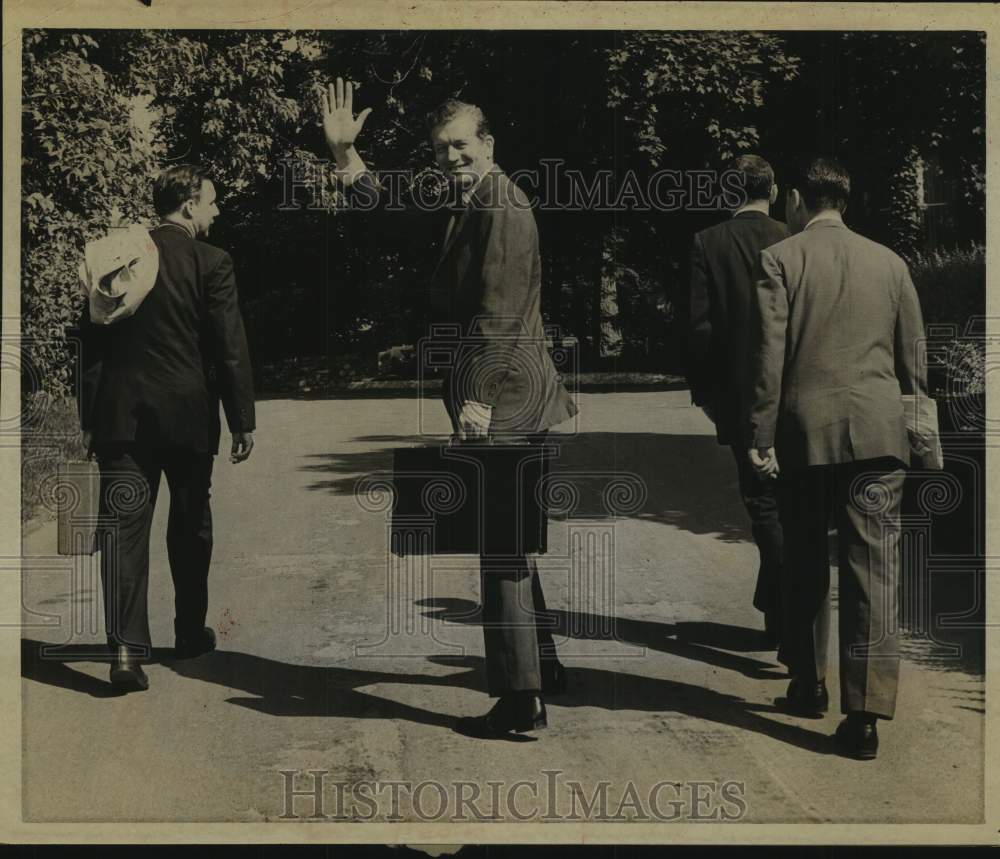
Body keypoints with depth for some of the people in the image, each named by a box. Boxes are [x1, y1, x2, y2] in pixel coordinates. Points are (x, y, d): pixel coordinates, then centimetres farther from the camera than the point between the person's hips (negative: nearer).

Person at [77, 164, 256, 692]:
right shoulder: (210, 263, -7)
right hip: (187, 415, -2)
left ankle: (127, 650, -10)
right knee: (190, 528, 15)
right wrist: (242, 421, -1)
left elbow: (91, 341, 6)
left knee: (123, 529, 0)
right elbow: (230, 349, -8)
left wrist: (90, 417, 12)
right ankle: (190, 633, 28)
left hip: (121, 415, 2)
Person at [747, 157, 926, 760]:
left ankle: (810, 685, 26)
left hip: (805, 430, -1)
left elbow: (769, 352, -6)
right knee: (873, 569, -1)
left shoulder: (780, 259, 0)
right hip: (879, 431, 1)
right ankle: (865, 711, -7)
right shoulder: (889, 262, 9)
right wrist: (913, 429, 21)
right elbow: (914, 355, 12)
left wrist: (762, 435, -3)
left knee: (805, 566, 15)